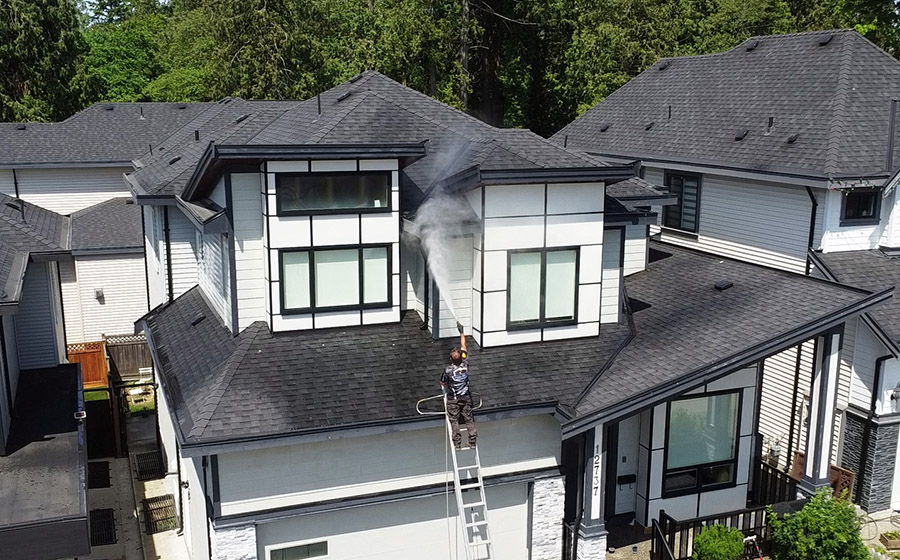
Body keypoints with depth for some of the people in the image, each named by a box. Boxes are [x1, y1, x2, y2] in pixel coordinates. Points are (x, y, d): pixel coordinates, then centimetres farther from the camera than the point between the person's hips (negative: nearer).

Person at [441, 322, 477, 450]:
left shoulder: (448, 369, -18)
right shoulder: (465, 364, -11)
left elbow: (443, 383, -2)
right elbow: (464, 347, 2)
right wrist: (461, 332, 13)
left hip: (453, 399, -3)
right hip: (466, 397, 3)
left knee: (454, 420, 5)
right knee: (468, 418, 11)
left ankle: (457, 443, 3)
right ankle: (472, 440, 11)